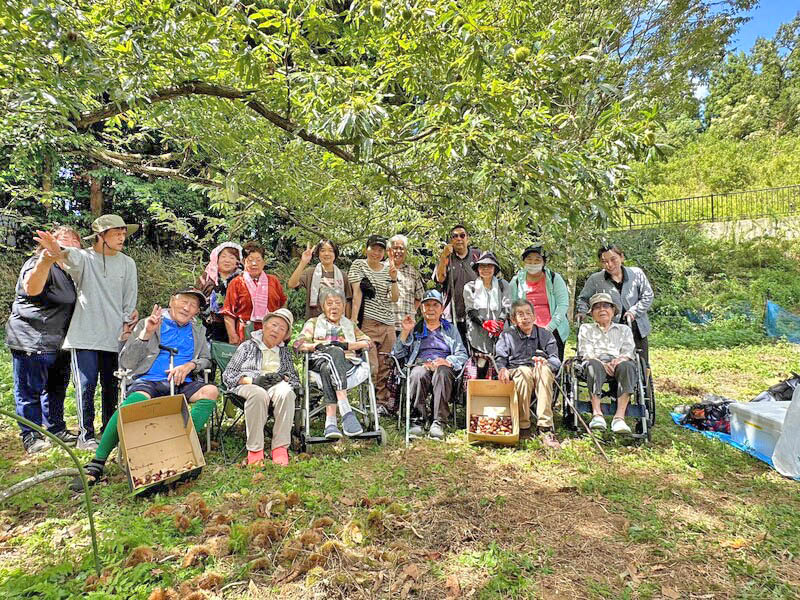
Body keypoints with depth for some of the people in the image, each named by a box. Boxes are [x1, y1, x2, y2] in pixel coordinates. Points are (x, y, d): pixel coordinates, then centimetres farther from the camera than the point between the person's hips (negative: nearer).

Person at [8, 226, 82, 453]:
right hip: (31, 341, -8)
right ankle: (31, 437, 11)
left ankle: (56, 429, 29)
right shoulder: (40, 264, -12)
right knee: (30, 391, 1)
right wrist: (45, 261, -52)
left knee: (56, 389, 17)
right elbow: (31, 288, -34)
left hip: (59, 344, 9)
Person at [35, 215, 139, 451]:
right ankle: (86, 434, 8)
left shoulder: (127, 264, 9)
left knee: (111, 386, 10)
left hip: (114, 335, 3)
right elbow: (71, 257, -27)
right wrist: (57, 251, -49)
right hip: (85, 334, -3)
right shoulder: (84, 258, -1)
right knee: (86, 384, -4)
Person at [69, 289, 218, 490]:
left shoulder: (198, 331, 25)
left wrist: (190, 365, -6)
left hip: (182, 384, 2)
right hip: (149, 382, -2)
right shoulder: (146, 324, 16)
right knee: (131, 405, -37)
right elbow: (126, 363, 7)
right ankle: (96, 465, -27)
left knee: (211, 390, -32)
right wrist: (146, 334, -6)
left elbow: (206, 359, 15)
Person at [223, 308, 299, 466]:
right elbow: (228, 375, 7)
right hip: (248, 386, -2)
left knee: (285, 392, -35)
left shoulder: (285, 352, 24)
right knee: (258, 394, -39)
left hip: (276, 386, 2)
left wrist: (282, 378, -8)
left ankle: (280, 447, -33)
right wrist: (253, 380, -10)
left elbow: (295, 379, 16)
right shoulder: (248, 346, 16)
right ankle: (255, 450, -31)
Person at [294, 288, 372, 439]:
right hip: (319, 360, -1)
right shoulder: (314, 322, 29)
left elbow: (367, 342, 16)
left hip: (347, 362, 2)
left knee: (328, 368, -38)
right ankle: (346, 410, -53)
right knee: (335, 352, -39)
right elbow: (298, 344, 13)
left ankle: (330, 420, -54)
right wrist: (317, 345, -6)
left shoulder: (350, 324, 32)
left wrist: (347, 345, -3)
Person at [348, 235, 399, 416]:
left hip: (388, 323, 4)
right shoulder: (359, 265, 6)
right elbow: (357, 292, -4)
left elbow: (395, 298, 10)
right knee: (371, 365, -11)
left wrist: (393, 278, -5)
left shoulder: (388, 268, 15)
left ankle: (384, 403, 15)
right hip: (368, 321, -4)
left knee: (384, 366, 5)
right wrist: (354, 318, -11)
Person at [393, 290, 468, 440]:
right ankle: (418, 420, -31)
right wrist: (405, 332, 1)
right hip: (420, 364, 1)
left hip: (444, 367, 0)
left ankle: (439, 423, -38)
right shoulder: (415, 329, 25)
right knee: (418, 374, -36)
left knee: (442, 372, -37)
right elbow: (398, 354, 13)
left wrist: (447, 361, -9)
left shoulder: (451, 329, 25)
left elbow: (462, 355, 12)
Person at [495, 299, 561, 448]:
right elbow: (499, 357, 1)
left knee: (544, 369, -34)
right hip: (515, 373, -1)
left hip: (540, 375, 1)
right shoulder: (507, 336, 13)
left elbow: (556, 360, 2)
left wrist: (546, 362, -22)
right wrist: (502, 368, -22)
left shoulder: (545, 335, 14)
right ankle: (523, 426, -24)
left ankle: (545, 428, -36)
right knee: (524, 371, -36)